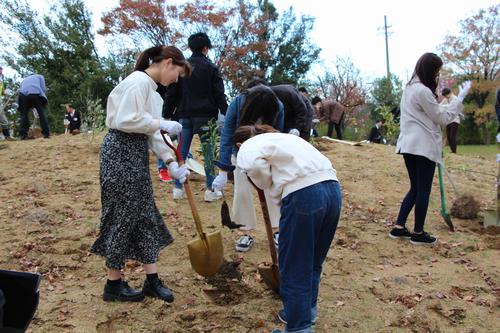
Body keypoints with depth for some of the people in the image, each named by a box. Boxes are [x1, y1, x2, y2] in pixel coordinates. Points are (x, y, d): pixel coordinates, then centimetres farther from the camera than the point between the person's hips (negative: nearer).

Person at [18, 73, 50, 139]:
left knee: (24, 115, 10)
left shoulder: (24, 80, 41)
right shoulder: (39, 76, 30)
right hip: (36, 94, -3)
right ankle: (46, 133, -3)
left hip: (23, 95, 3)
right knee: (42, 114, 4)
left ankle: (23, 135, 0)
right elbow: (43, 89, 13)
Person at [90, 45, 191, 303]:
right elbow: (127, 120, -24)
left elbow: (151, 133, 15)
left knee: (146, 216, 11)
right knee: (122, 216, 1)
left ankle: (152, 280, 21)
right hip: (121, 153, -10)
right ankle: (113, 284, 18)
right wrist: (163, 125, -14)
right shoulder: (139, 81, -13)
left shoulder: (151, 88, 17)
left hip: (137, 155, 10)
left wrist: (171, 163, 8)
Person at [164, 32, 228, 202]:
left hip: (184, 116, 3)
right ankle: (211, 190, 4)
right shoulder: (211, 67, -1)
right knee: (209, 152, 2)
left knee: (181, 152, 7)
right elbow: (219, 94, -5)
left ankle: (178, 188, 8)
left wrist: (167, 115, 12)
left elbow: (171, 94, 7)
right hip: (205, 116, -3)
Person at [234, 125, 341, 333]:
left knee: (293, 267, 7)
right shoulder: (279, 137, 32)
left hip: (304, 195, -8)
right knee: (314, 260, 24)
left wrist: (275, 192, 3)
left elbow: (255, 165, -14)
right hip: (332, 189, 8)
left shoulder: (247, 147, 11)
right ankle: (307, 309, 42)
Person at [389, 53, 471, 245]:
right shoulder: (423, 91, -15)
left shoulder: (409, 88, 14)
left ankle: (399, 227, 14)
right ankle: (418, 234, 11)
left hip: (408, 145, 9)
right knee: (423, 190, 2)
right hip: (423, 147, -9)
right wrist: (460, 98, -3)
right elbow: (443, 118, -8)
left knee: (415, 188, 15)